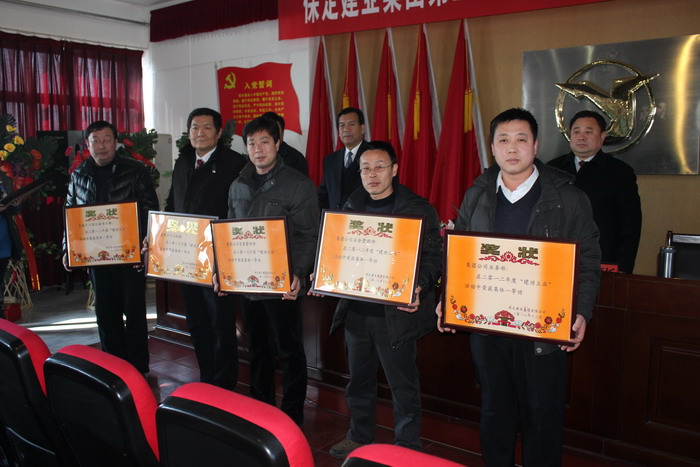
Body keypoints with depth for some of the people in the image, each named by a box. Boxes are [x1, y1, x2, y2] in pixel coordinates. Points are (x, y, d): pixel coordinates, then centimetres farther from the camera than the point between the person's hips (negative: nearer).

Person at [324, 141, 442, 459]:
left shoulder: (418, 209, -6)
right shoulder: (351, 208, 10)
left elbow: (433, 257, -10)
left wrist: (418, 287, -26)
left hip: (396, 313, -5)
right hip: (356, 310, 5)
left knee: (403, 385, 5)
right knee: (359, 379, 19)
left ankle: (407, 448, 22)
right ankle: (359, 437, 38)